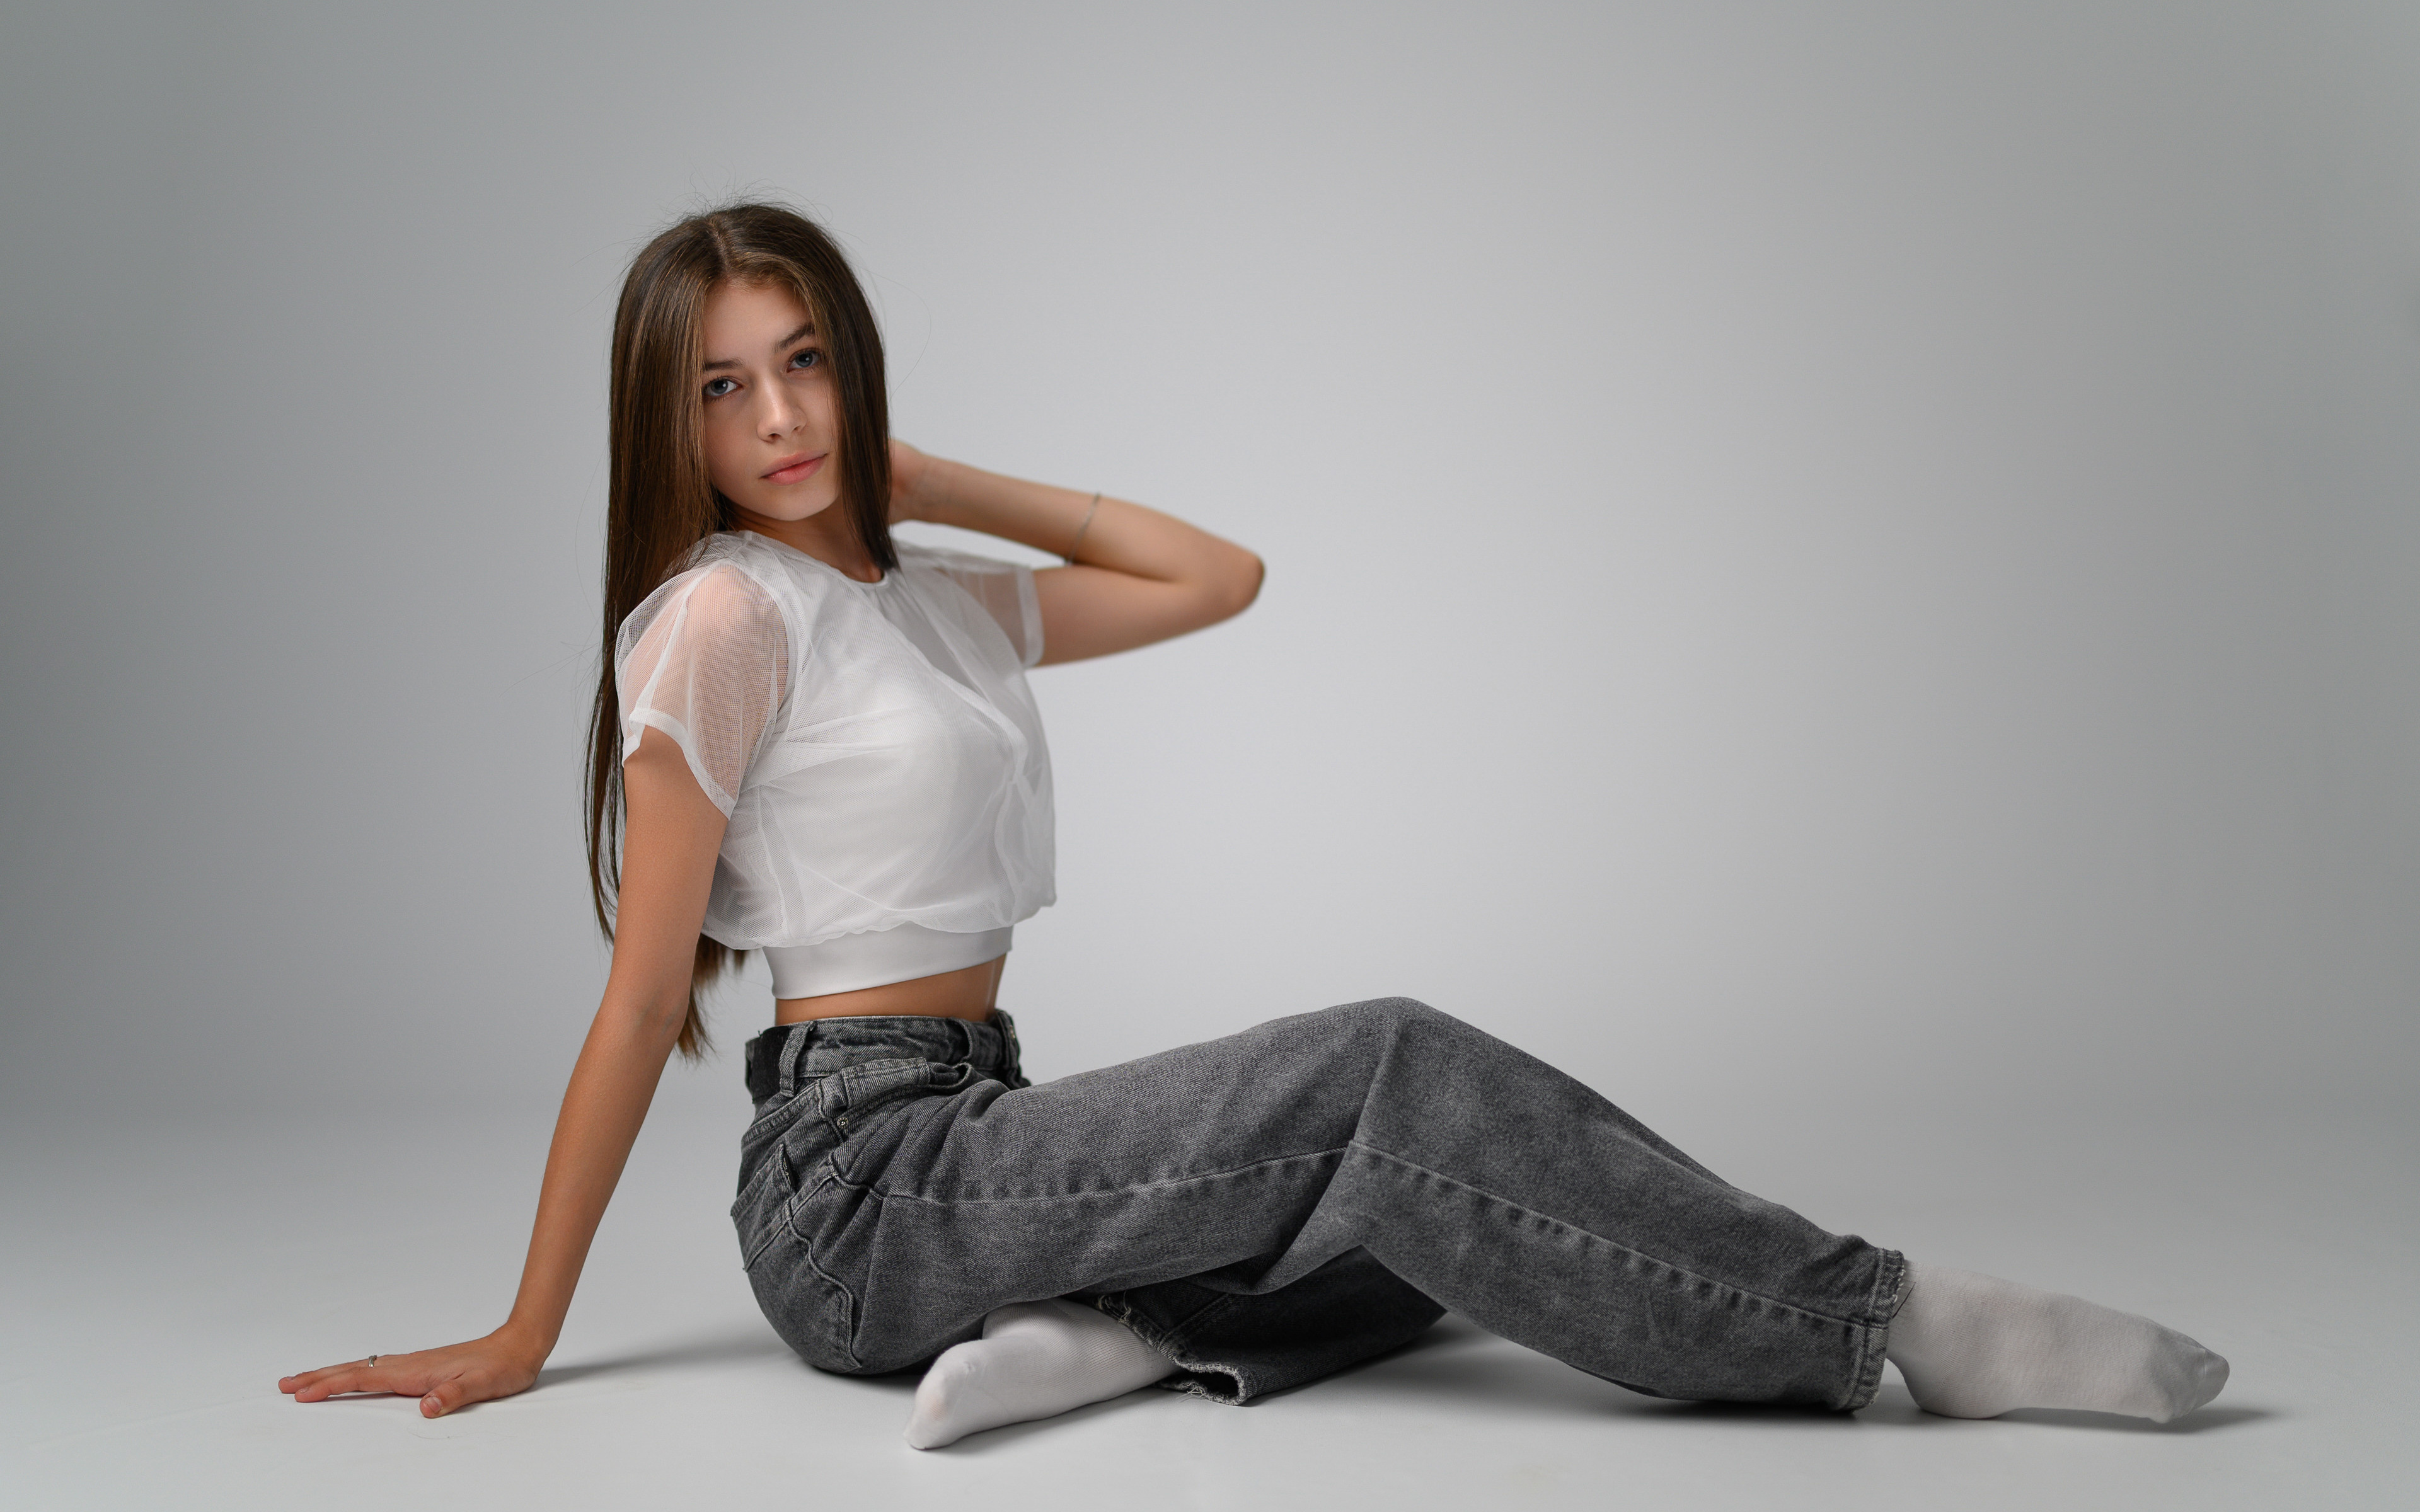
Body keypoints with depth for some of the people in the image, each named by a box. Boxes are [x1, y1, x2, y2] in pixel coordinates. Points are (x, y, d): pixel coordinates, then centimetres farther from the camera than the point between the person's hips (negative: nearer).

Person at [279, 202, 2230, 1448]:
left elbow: (1217, 574, 17)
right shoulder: (724, 616, -10)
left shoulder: (931, 604, 13)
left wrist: (938, 482, 13)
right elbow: (643, 1000, -10)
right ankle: (1876, 1322, -18)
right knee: (1380, 1071, -22)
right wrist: (523, 1341, -7)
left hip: (969, 1152, 8)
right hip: (857, 1182, -8)